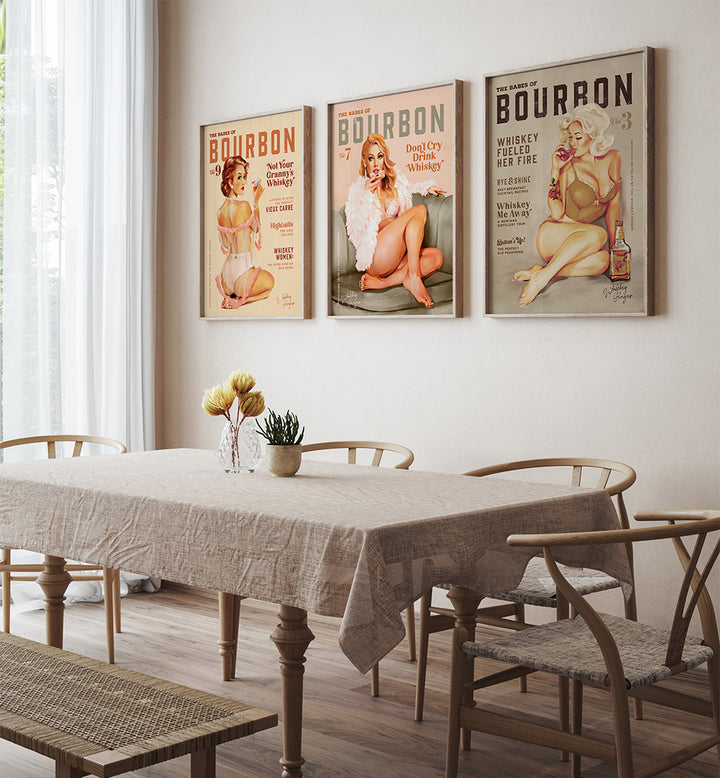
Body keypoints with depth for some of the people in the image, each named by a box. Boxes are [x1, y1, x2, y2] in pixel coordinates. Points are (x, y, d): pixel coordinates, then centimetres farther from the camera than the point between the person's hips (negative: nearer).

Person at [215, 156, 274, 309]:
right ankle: (240, 300, 2)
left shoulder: (220, 212, 2)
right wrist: (256, 201, 7)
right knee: (270, 281, 26)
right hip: (243, 272, -6)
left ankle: (230, 297, 10)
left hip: (226, 273, 6)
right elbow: (256, 228, 4)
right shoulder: (244, 205, -16)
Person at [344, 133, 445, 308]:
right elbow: (356, 229, -3)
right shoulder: (358, 190, 7)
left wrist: (424, 188, 26)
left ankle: (383, 282, -26)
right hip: (375, 257, -6)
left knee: (436, 257, -21)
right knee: (419, 210, -18)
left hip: (395, 258, 6)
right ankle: (413, 277, -28)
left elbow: (406, 192, 44)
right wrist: (365, 195, -11)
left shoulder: (396, 184, 20)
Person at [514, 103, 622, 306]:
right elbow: (557, 214, -18)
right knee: (597, 234, -37)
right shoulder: (569, 166, -10)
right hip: (553, 235, -4)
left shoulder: (612, 158, 0)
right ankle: (542, 277, -36)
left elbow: (613, 204, 7)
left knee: (602, 260, -34)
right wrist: (555, 171, -21)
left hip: (581, 240, 4)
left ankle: (540, 271, -28)